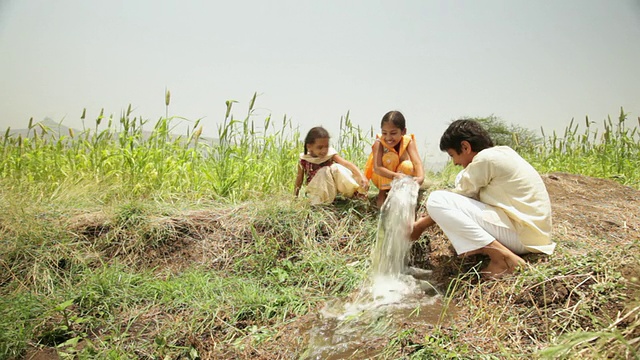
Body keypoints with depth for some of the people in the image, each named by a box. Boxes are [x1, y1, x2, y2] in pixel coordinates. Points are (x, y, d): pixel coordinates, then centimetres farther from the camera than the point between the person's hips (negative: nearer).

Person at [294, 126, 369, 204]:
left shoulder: (330, 154, -13)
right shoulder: (304, 161, -13)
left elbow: (347, 164, -26)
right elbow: (299, 177, 2)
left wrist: (361, 176, -40)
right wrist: (295, 196, 10)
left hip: (332, 189, 2)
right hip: (316, 191, -1)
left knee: (336, 168, -26)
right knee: (323, 172, -30)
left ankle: (356, 191, -22)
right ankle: (324, 203, -25)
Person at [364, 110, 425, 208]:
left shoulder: (408, 142, -22)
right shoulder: (379, 143, -26)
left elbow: (417, 162, -35)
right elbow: (377, 168, -39)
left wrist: (421, 177, -58)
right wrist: (395, 175, -57)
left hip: (401, 178, 2)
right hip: (382, 178, -1)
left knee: (408, 166, -32)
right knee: (390, 157, -31)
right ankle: (382, 194, -16)